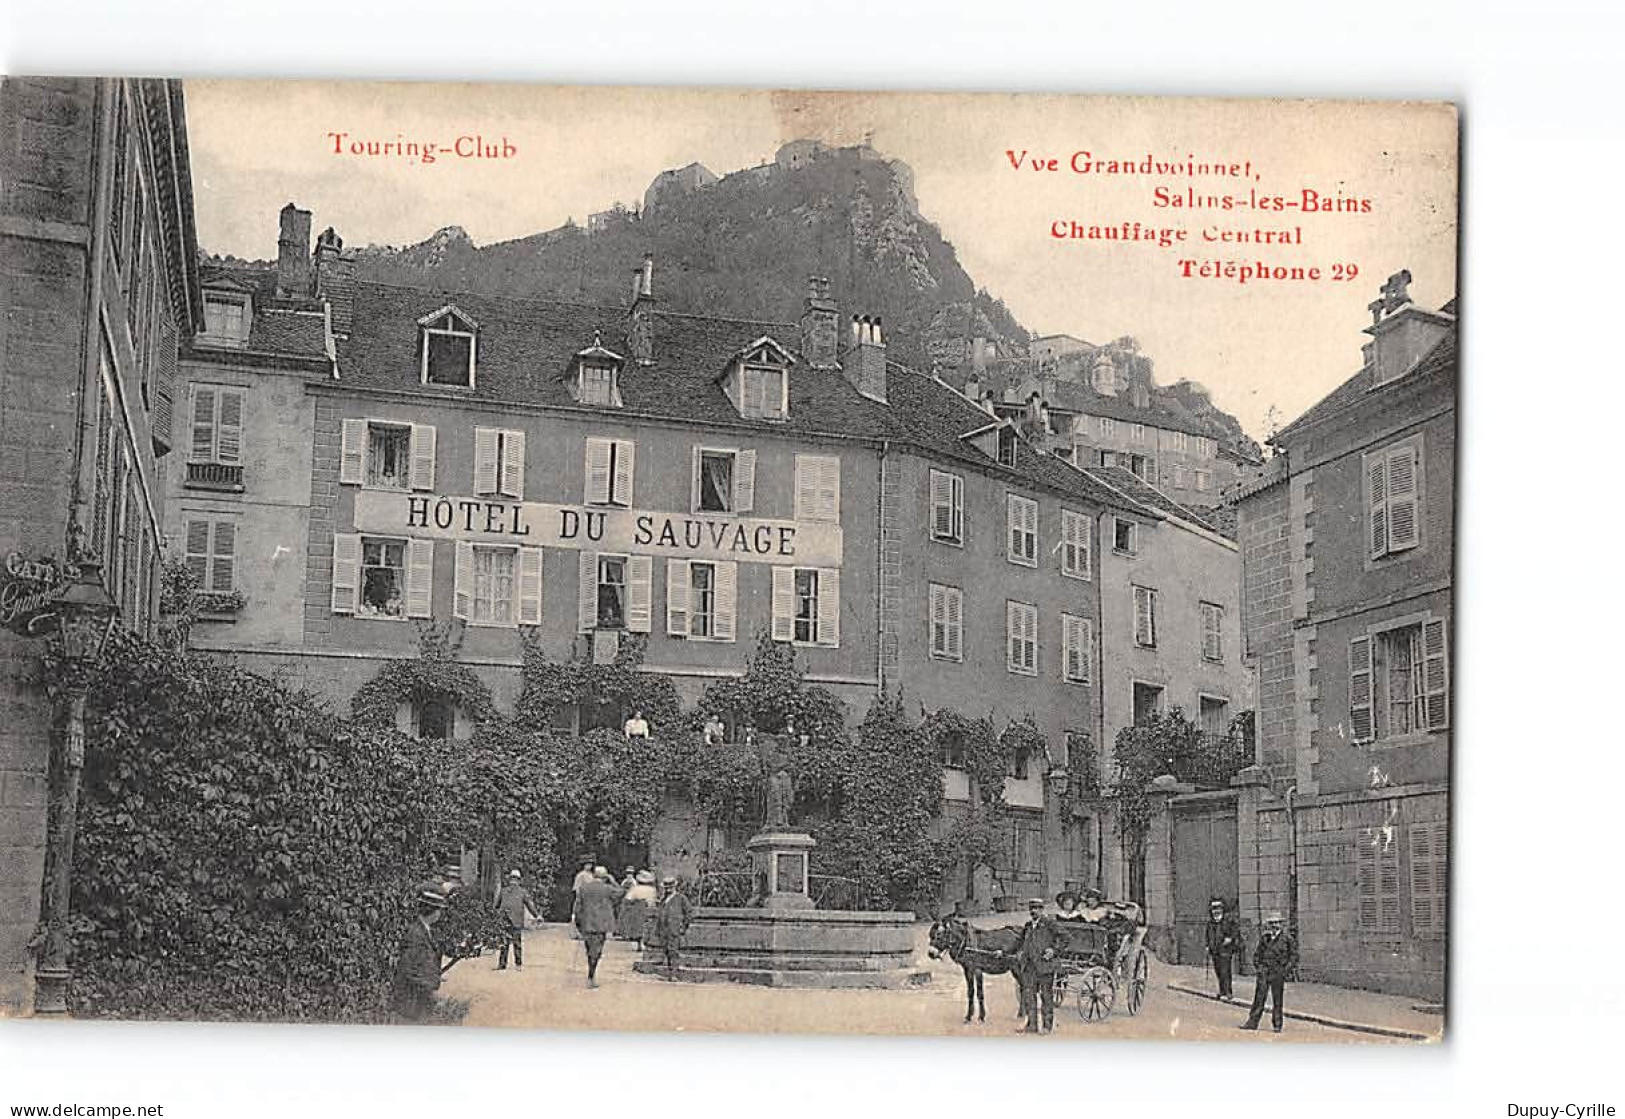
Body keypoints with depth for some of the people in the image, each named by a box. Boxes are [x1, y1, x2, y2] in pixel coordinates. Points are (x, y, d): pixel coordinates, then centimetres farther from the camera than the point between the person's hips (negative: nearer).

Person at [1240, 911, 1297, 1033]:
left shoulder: (1287, 938, 0)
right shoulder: (1264, 938, 9)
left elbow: (1293, 955, 2)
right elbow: (1257, 954, 19)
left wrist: (1287, 969, -6)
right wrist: (1257, 967, 7)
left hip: (1278, 973, -3)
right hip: (1264, 972, 3)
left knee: (1277, 1001, 3)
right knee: (1259, 998, 2)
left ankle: (1277, 1025, 11)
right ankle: (1252, 1022, 6)